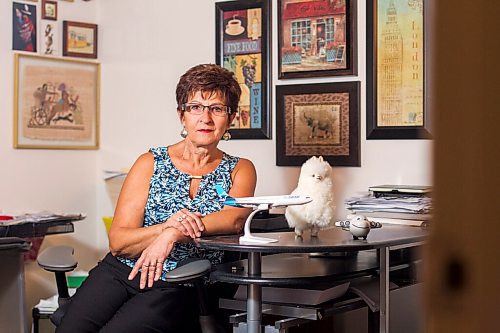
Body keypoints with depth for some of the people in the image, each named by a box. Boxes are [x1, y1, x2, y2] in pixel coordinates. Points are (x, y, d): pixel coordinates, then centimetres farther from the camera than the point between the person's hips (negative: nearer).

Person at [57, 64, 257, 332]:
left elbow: (236, 219, -12)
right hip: (122, 271, 1)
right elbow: (118, 241, 0)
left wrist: (174, 234, -26)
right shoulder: (151, 163, 9)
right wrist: (167, 226, -19)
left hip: (178, 288, -1)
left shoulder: (240, 170, 11)